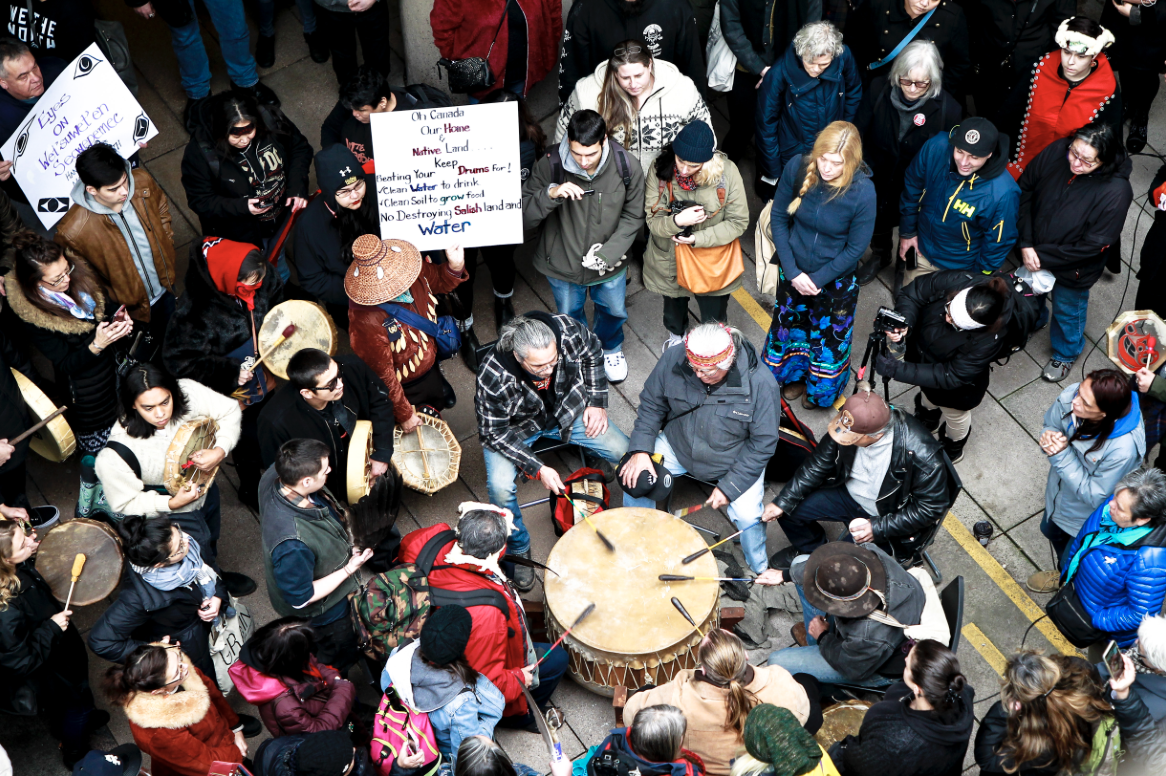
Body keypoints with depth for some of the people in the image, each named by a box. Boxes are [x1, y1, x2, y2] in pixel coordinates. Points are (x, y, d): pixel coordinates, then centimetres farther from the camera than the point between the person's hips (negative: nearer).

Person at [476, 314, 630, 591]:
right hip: (515, 427, -3)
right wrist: (537, 469, -29)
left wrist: (596, 402, -6)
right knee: (500, 487, -26)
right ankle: (518, 550, 5)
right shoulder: (494, 377, -37)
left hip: (567, 407, 3)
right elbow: (494, 432, -23)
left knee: (624, 452, -10)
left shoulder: (568, 331, -30)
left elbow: (592, 352, -5)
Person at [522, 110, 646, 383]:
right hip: (562, 265, -1)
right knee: (569, 316, 25)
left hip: (610, 266, 1)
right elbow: (521, 216, -23)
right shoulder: (550, 166, -27)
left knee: (613, 311, 28)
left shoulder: (627, 168, -23)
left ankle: (611, 348, 63)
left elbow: (632, 217, -9)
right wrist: (550, 194, -41)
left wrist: (607, 254, -20)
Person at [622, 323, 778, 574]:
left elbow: (763, 443, -18)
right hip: (678, 445, 3)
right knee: (634, 479, -16)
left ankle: (762, 573, 11)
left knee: (748, 517, -21)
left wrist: (729, 486, -20)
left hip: (736, 460, -3)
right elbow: (651, 405, -4)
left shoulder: (760, 383, -27)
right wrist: (641, 450, -16)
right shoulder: (673, 359, -20)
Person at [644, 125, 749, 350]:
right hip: (669, 262, 2)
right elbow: (653, 221, -17)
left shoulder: (726, 172, -25)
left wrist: (698, 238, -26)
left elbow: (738, 222, -17)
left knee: (714, 320, 19)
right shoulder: (659, 170, -22)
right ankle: (676, 336, 65)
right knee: (674, 307, 31)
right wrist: (677, 221, -39)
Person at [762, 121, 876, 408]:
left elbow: (856, 248, -16)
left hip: (837, 278, -2)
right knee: (790, 323, 24)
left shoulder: (863, 191, -29)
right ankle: (795, 376, 55)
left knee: (830, 335, 19)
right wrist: (792, 272, -13)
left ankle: (820, 390, 50)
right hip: (794, 270, 2)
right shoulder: (797, 168, -22)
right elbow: (778, 217, -9)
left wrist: (818, 279, -15)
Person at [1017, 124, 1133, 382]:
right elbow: (1026, 189, -12)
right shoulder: (1056, 151, -25)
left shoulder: (1116, 192, -35)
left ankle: (1065, 355, 55)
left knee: (1067, 312, 24)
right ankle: (1033, 320, 67)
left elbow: (1094, 244, -26)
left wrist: (1043, 256, -22)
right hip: (1033, 252, 4)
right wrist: (1026, 244, -18)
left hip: (1073, 270, -4)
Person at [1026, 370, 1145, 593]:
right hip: (1059, 491, 6)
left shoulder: (1123, 449, -43)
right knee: (1050, 530, 35)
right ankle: (1063, 570, 67)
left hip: (1086, 515, -6)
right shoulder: (1071, 395, -29)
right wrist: (1049, 438, -30)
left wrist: (1062, 455, -36)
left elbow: (1094, 495, -29)